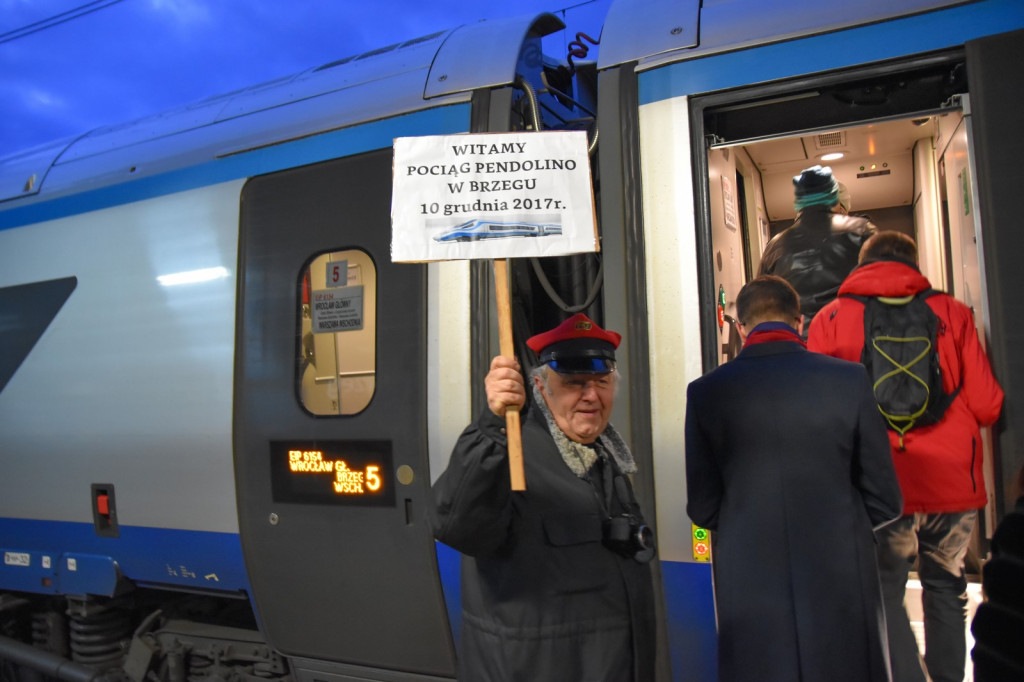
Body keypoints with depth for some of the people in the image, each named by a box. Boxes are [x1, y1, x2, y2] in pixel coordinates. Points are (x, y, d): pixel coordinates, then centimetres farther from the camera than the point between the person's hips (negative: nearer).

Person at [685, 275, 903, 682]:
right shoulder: (849, 380, -8)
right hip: (841, 583, 0)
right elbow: (885, 501, -3)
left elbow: (701, 508, -2)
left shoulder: (706, 392, -7)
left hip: (750, 589, 0)